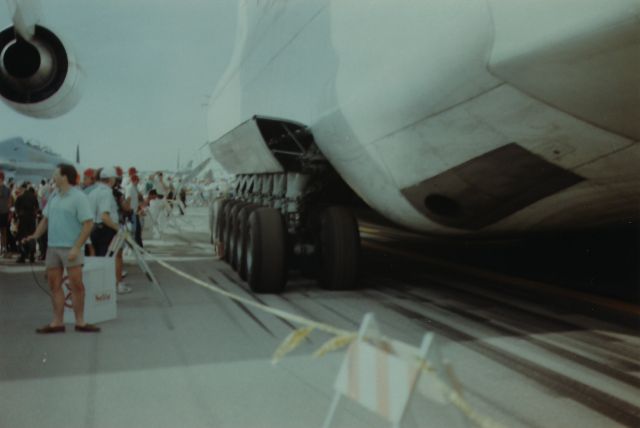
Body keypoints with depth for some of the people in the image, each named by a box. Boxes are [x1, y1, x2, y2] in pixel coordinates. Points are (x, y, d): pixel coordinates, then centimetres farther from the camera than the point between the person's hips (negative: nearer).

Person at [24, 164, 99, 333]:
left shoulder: (78, 197, -10)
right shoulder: (53, 197, 12)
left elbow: (88, 224, -14)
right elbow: (45, 219, 19)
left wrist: (76, 248, -19)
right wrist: (35, 236, 4)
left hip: (70, 248, -7)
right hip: (52, 247, 7)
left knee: (76, 285, -3)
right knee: (54, 285, 9)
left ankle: (80, 322, 7)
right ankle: (57, 322, 17)